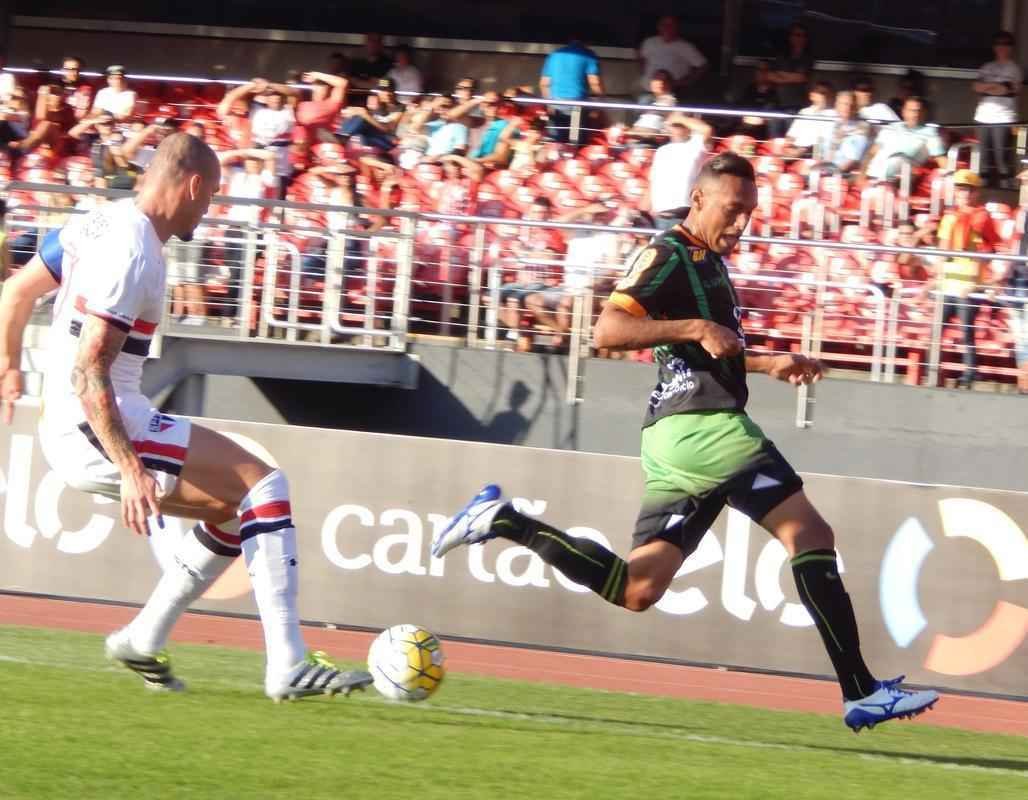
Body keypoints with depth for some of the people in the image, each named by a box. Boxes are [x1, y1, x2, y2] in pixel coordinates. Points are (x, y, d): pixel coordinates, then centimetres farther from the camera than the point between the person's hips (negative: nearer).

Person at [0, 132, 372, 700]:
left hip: (63, 431, 10)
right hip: (97, 431, -10)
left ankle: (142, 642, 18)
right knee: (262, 483, -13)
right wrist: (129, 471, -29)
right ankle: (287, 665, -20)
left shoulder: (100, 224, 12)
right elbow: (87, 373, -24)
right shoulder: (131, 254, -18)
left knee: (234, 507, 18)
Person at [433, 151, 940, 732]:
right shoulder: (671, 255, -7)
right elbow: (608, 330, -18)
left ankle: (504, 521, 6)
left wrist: (769, 365, 28)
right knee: (813, 536, -10)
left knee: (636, 589, 6)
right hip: (705, 425, -10)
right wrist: (695, 328, -24)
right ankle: (861, 693, -14)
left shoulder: (708, 261, 23)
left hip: (679, 438, 10)